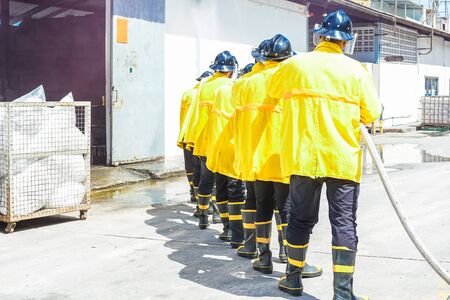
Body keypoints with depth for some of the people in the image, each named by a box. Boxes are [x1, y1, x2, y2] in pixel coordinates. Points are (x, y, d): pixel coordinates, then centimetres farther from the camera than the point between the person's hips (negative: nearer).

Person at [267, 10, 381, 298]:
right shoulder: (355, 70, -4)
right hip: (343, 158, -2)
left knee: (301, 217, 15)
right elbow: (371, 114, -1)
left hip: (302, 156, 2)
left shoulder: (293, 65, 1)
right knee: (344, 222, 3)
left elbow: (271, 91, 19)